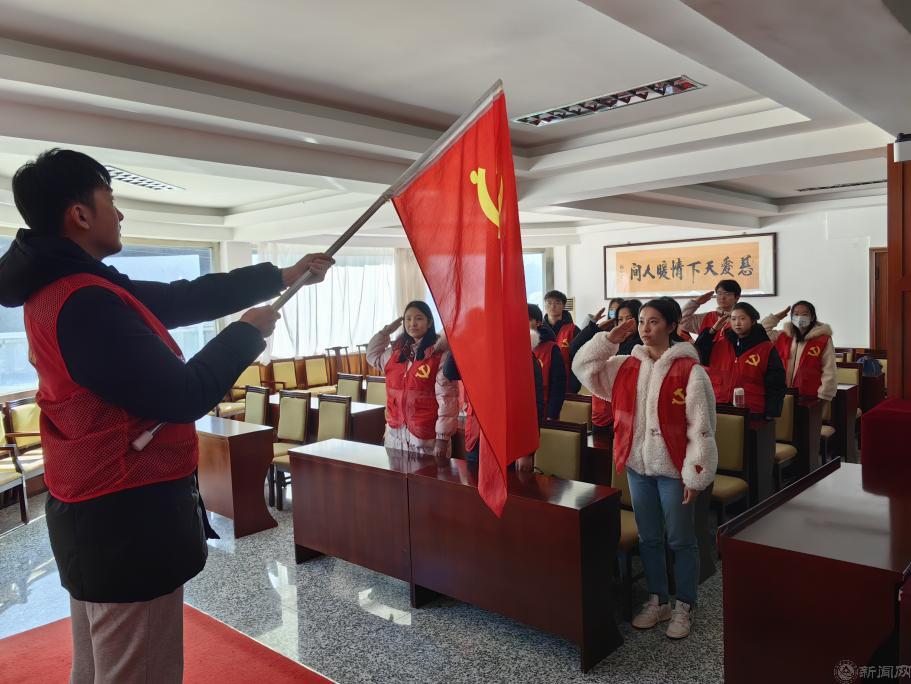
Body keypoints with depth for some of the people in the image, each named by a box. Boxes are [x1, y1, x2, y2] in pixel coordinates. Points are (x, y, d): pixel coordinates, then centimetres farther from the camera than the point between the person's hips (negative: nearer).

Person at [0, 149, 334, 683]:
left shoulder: (62, 288, 9)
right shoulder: (86, 303, -24)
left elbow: (186, 298, 10)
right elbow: (181, 397, -24)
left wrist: (284, 276, 13)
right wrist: (249, 333, -9)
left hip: (100, 512, 10)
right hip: (128, 518, -10)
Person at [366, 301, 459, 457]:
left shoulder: (441, 355, -9)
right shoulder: (396, 352, 10)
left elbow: (447, 398, -12)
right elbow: (372, 356, 30)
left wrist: (443, 437, -16)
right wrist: (387, 330, 17)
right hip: (395, 434, 6)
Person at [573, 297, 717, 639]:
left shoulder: (689, 370, -12)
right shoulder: (626, 366, 4)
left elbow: (700, 427, -13)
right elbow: (583, 367, 5)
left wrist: (695, 475, -14)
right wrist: (609, 340, -6)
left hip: (673, 469, -5)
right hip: (637, 466, 5)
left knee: (681, 540, 10)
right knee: (648, 538, 17)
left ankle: (684, 606, 27)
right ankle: (657, 600, 34)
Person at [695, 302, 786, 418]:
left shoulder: (767, 350, 0)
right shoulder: (719, 345, 10)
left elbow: (775, 387, -1)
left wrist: (771, 415, -8)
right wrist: (713, 330, -3)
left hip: (752, 413, -3)